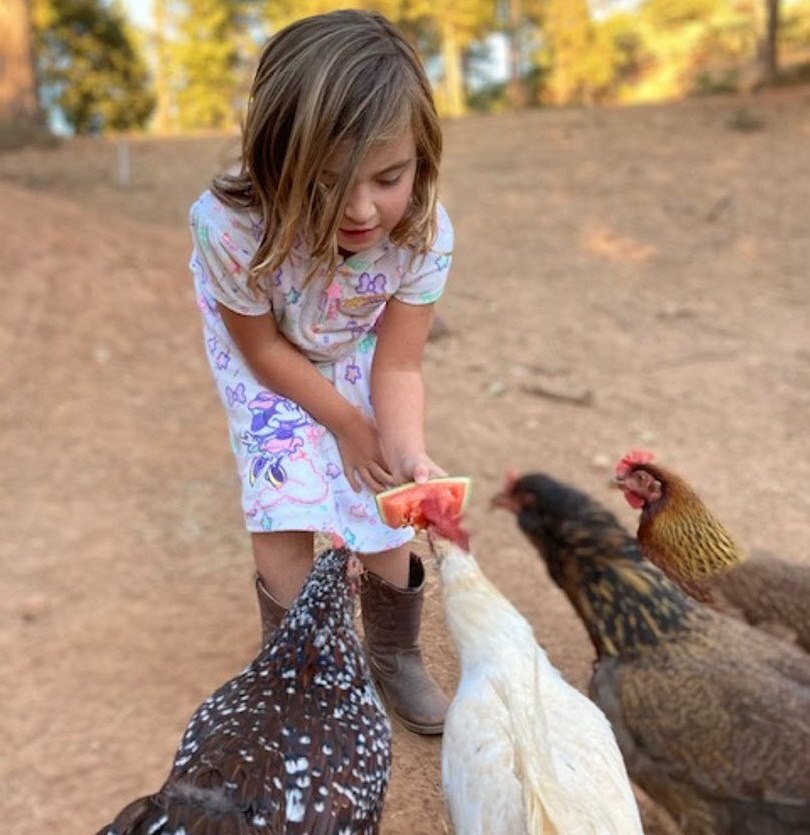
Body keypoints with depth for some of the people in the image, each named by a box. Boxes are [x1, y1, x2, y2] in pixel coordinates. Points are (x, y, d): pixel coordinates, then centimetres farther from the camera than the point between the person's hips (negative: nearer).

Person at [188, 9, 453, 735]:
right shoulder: (235, 230, -41)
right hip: (266, 351, -2)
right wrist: (348, 424, -15)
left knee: (383, 515, 3)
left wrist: (409, 454, -44)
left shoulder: (426, 233, -34)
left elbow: (397, 365, -25)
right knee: (284, 511, -9)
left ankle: (396, 657, 31)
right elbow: (264, 350, -23)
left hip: (356, 350, 2)